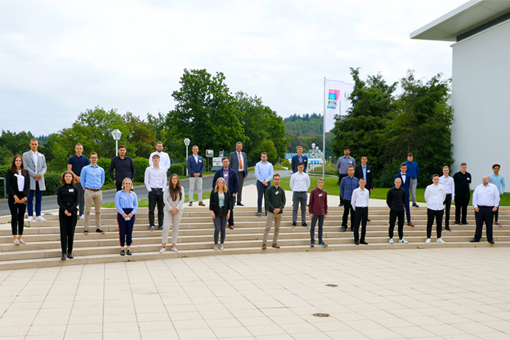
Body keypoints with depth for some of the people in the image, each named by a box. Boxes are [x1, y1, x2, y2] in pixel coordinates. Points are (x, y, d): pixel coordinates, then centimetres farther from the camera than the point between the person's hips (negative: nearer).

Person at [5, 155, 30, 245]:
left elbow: (28, 185, 6)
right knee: (14, 217, -4)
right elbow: (8, 185, -5)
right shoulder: (10, 171, 2)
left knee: (21, 217, 5)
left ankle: (20, 237, 9)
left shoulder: (25, 172, 11)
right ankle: (15, 237, -4)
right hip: (13, 198, -3)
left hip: (23, 198, 3)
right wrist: (15, 196, -13)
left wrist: (25, 197, -7)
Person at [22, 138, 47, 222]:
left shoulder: (42, 156, 19)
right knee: (30, 199, -4)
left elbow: (44, 167, 12)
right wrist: (34, 174, -12)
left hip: (40, 180, 3)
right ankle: (30, 216, -1)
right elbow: (25, 166, -2)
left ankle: (38, 216, 8)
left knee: (39, 199, 3)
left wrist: (40, 174, -8)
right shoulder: (25, 155, 8)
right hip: (30, 180, -3)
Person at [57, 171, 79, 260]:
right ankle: (63, 253, -6)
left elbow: (77, 201, -1)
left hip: (73, 213, 0)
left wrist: (69, 210, -13)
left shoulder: (75, 189, 6)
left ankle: (70, 252, 10)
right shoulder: (60, 189, 7)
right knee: (63, 233, -4)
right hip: (63, 213, 0)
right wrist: (65, 210, -14)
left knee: (71, 233, 3)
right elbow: (59, 201, 1)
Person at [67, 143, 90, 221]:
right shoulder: (71, 159, 8)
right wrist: (76, 177, -11)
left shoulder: (85, 159, 10)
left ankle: (81, 214, 4)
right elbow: (69, 169, 0)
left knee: (82, 198, 1)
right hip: (74, 181, 0)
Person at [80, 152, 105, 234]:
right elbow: (82, 180, 8)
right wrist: (86, 189, 7)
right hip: (89, 191, -3)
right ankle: (86, 228, 2)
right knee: (87, 210, -3)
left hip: (98, 192, 3)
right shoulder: (85, 169, 3)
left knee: (98, 210, 5)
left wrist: (99, 187, 14)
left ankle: (98, 227, 11)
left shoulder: (101, 170, 11)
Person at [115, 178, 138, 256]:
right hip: (121, 213, -2)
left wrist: (132, 213, -9)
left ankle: (129, 248, 11)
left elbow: (136, 205, 8)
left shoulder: (133, 194, 12)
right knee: (122, 231, -2)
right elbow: (117, 205, -4)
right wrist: (123, 213, -15)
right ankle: (122, 248, 6)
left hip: (131, 214, 2)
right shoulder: (119, 193, 4)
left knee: (129, 231, 3)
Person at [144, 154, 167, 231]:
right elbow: (146, 180, 4)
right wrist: (149, 189, -5)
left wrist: (163, 189, 0)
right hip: (152, 190, -1)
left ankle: (161, 224, 11)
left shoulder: (163, 169, 9)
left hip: (161, 190, 1)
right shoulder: (148, 169, 5)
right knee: (151, 209, -2)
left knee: (161, 209, 3)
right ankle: (152, 225, 4)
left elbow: (165, 180, 10)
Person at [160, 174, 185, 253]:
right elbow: (165, 200, -2)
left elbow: (182, 200, -1)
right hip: (168, 210, -1)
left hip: (178, 210, 1)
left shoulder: (181, 188, 4)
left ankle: (174, 246, 10)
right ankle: (163, 246, -7)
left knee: (175, 228, 5)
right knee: (166, 227, -9)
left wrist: (176, 209, -10)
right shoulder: (167, 189, 2)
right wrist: (171, 209, -10)